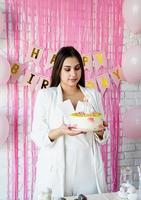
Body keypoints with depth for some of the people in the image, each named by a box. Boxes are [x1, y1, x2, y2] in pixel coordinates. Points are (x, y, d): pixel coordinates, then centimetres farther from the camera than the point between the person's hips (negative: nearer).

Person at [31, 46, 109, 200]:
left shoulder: (93, 95, 6)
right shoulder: (45, 95, -2)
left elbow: (102, 138, 10)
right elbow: (37, 136, -5)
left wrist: (100, 131, -12)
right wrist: (61, 131, -23)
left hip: (88, 168, 3)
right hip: (56, 170, -2)